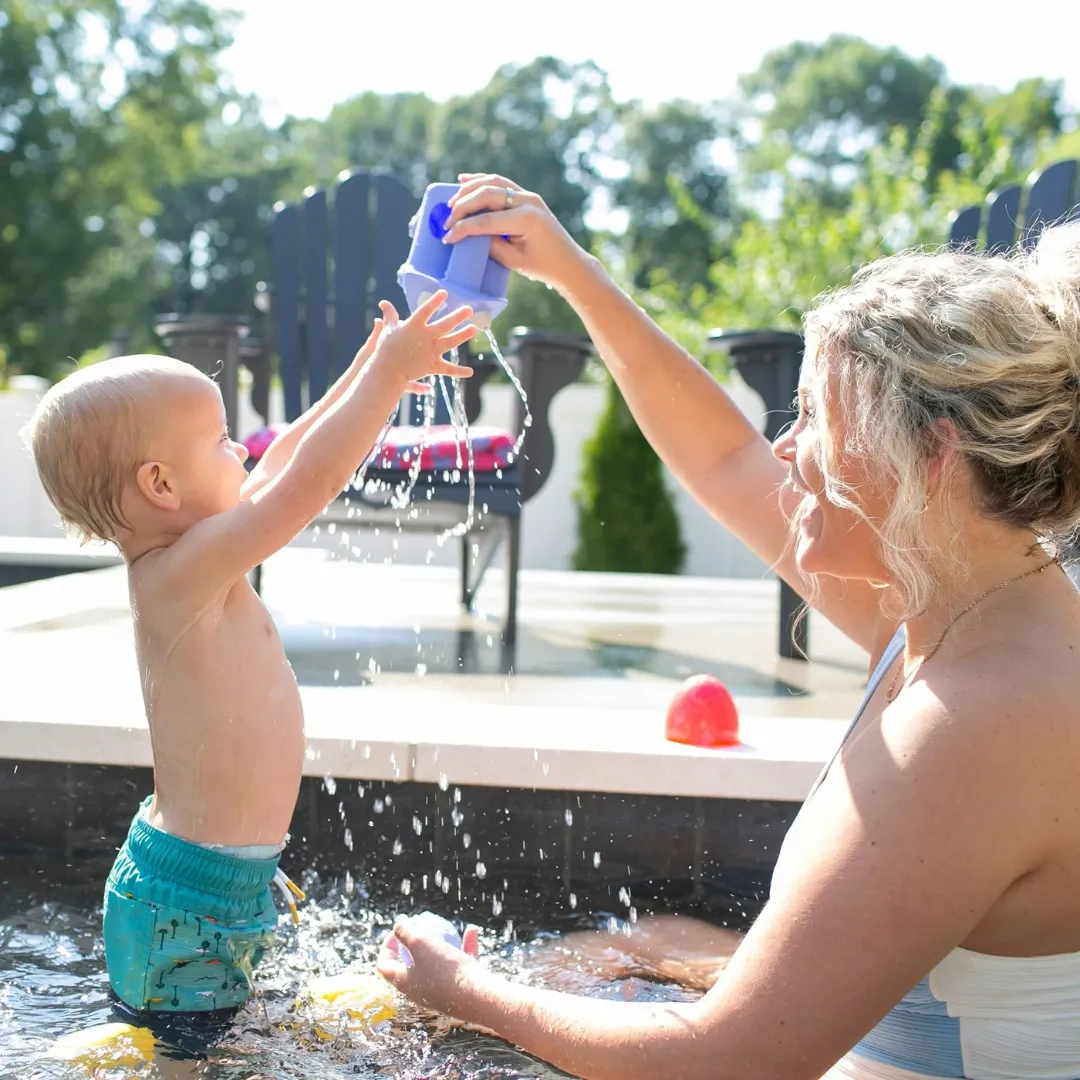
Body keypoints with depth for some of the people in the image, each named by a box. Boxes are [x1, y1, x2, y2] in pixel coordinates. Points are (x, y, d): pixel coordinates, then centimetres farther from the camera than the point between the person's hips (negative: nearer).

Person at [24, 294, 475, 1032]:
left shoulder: (169, 565, 5)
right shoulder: (183, 571, -23)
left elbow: (284, 466, 15)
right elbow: (312, 479, -29)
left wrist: (368, 373, 17)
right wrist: (389, 371, -20)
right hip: (192, 905, -9)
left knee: (202, 1051, 22)